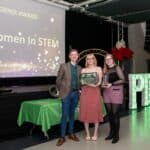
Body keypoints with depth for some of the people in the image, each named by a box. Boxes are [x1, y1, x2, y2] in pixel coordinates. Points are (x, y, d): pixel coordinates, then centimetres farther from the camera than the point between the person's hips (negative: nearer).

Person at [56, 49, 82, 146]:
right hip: (66, 93, -4)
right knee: (65, 115, -4)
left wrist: (79, 90, 8)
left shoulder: (79, 68, 8)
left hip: (76, 93, 4)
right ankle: (62, 137, 5)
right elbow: (58, 80, 0)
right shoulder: (64, 66, -3)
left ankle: (71, 134, 24)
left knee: (72, 114, 12)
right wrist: (61, 91, 1)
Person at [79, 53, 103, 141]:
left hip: (95, 91, -1)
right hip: (85, 92, 2)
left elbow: (100, 81, 0)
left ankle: (95, 134, 10)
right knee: (85, 111, 0)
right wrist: (88, 83, -12)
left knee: (95, 111, -2)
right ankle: (87, 134, 12)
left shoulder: (98, 69, 9)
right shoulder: (83, 70, 13)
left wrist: (95, 84, -18)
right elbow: (81, 82, 7)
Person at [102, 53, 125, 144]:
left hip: (116, 93, -5)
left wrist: (111, 84, -16)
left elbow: (122, 79, -9)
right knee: (109, 114, 8)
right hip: (107, 93, 5)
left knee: (115, 114, -5)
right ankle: (111, 132, 21)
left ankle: (116, 135, 6)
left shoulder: (117, 68, -1)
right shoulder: (105, 70, 14)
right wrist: (103, 84, -2)